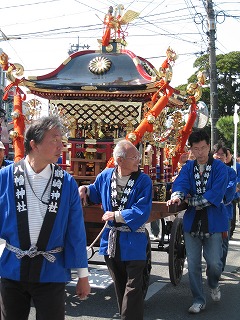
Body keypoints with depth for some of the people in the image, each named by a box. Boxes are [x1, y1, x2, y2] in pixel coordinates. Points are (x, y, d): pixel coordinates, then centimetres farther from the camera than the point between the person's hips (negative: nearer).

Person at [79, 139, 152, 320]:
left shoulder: (143, 181, -14)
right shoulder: (106, 176, 0)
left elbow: (142, 212, -23)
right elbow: (96, 192, 21)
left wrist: (115, 215, -18)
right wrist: (85, 190, 1)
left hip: (133, 242, -5)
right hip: (111, 240, 5)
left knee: (133, 287, -1)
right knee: (119, 285, 20)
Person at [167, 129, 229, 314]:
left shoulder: (219, 167, -5)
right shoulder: (188, 167, 7)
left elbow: (216, 194, -16)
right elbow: (180, 183, -12)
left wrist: (191, 201, -12)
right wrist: (177, 196, -34)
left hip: (213, 221, -3)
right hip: (192, 221, 3)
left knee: (214, 263, -3)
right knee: (193, 264, 6)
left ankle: (214, 285, 32)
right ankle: (199, 300, 22)